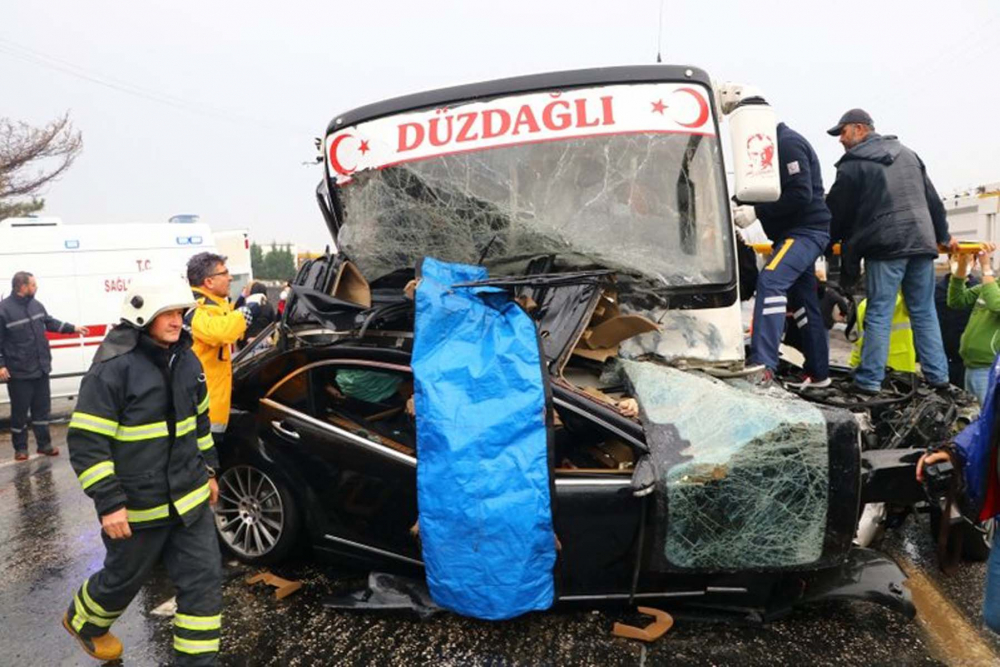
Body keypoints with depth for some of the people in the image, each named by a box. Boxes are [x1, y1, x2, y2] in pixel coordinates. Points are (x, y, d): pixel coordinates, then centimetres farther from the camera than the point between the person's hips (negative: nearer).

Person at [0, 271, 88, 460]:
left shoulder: (36, 305, 5)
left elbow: (50, 322, 20)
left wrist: (73, 328, 20)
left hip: (41, 368, 6)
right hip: (19, 372, -6)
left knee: (42, 408, 13)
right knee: (20, 411, 5)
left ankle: (44, 443, 23)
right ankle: (20, 448, 18)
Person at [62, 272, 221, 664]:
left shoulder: (186, 360, 3)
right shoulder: (113, 368, -19)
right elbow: (85, 443, -18)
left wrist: (208, 469, 17)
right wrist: (109, 503, -20)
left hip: (190, 499, 5)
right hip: (137, 507, -5)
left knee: (204, 581, 3)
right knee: (124, 579, 19)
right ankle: (82, 622, 53)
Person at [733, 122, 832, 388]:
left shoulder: (788, 143, -13)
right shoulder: (774, 145, 18)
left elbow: (801, 195, -23)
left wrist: (757, 211, -23)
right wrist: (742, 205, 2)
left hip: (806, 231, -11)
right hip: (793, 232, 11)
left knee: (770, 280, -28)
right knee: (802, 302, 14)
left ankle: (762, 365, -37)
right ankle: (818, 373, 24)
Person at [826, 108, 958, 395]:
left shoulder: (853, 165, -2)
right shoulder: (907, 154, 19)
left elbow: (836, 212, 2)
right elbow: (932, 199, 24)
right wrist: (943, 236, 33)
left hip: (885, 245, -6)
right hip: (921, 242, 6)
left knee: (879, 315, -4)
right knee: (924, 312, 12)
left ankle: (870, 380, -3)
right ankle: (938, 376, 15)